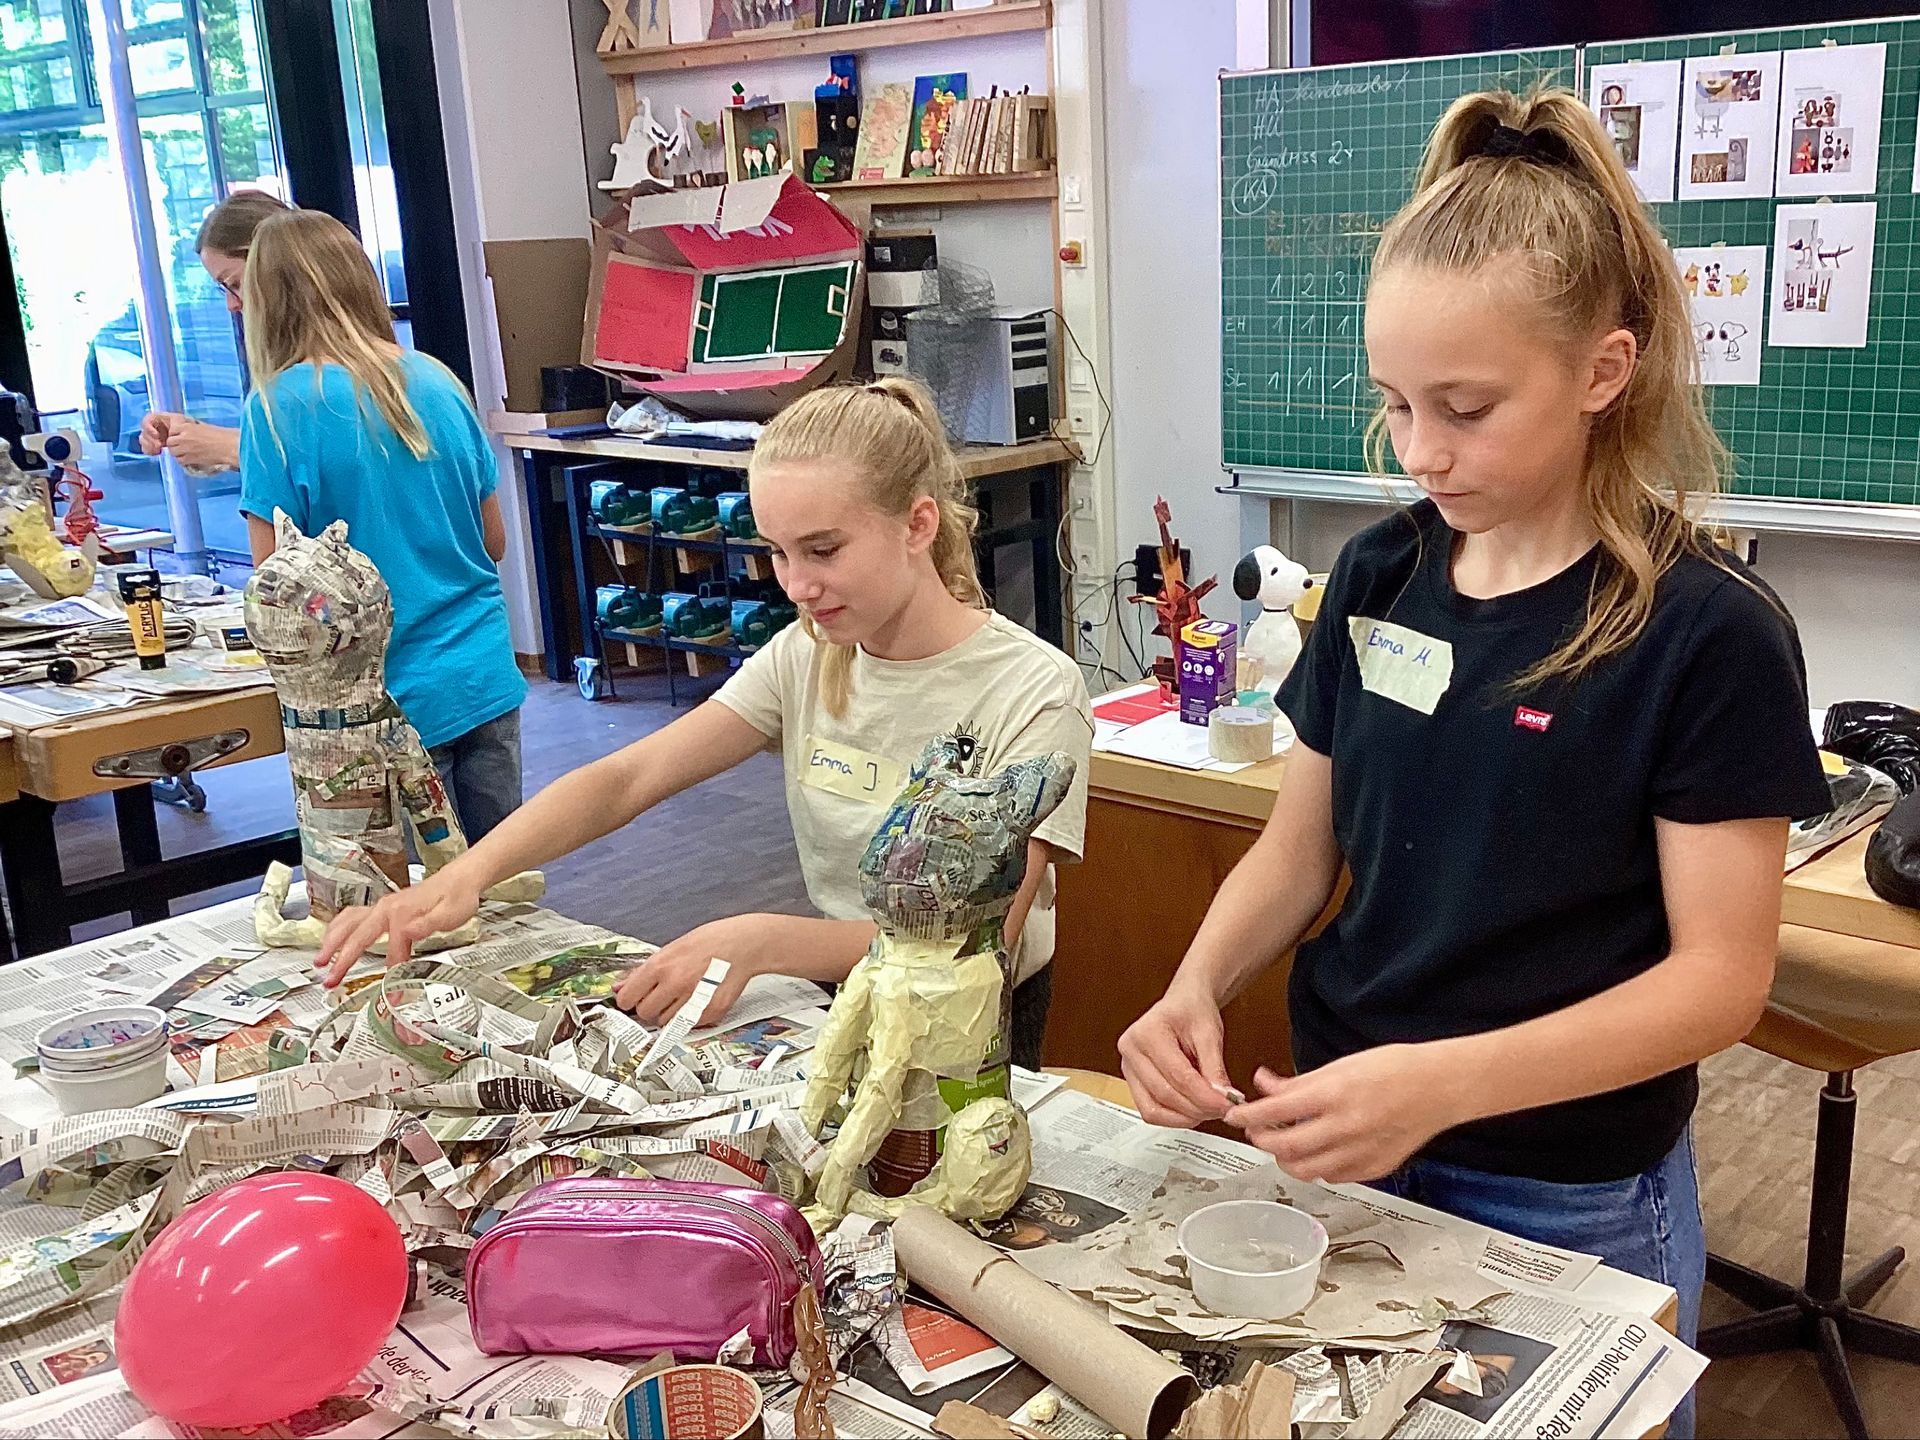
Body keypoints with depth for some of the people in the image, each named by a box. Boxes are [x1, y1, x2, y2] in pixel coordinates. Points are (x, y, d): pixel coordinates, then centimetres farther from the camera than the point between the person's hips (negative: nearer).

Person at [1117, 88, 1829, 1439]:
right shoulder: (1379, 577, -2)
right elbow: (1301, 849, 4)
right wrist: (1199, 986, -15)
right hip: (1341, 1155, 5)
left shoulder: (1710, 633, -17)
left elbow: (1720, 974, -17)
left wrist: (1446, 1083, -31)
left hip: (1570, 1209, -4)